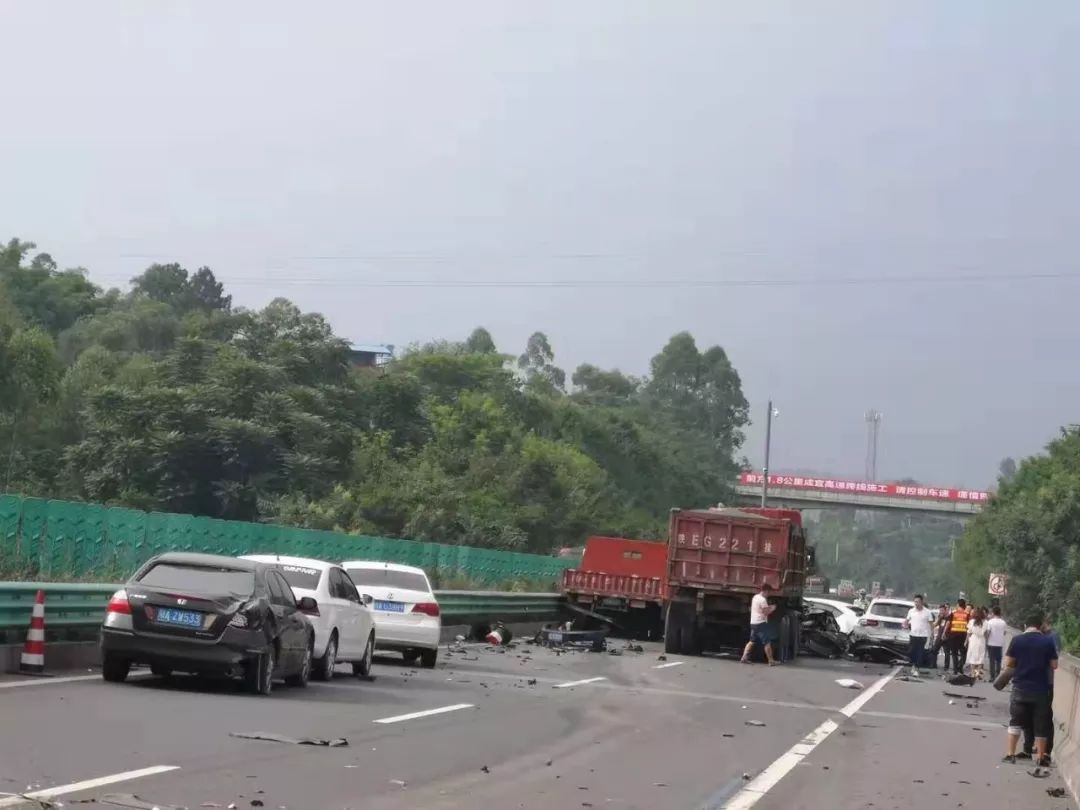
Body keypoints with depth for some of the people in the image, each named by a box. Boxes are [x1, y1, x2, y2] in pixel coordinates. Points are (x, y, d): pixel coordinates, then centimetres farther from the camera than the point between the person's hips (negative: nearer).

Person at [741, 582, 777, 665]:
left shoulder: (755, 597, 13)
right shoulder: (763, 599, -16)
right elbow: (766, 612, -18)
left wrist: (768, 607, 21)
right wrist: (772, 608, 1)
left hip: (753, 622, 9)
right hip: (761, 623, -9)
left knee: (752, 641, 13)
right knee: (767, 642, -3)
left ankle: (744, 657, 4)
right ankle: (771, 661, -1)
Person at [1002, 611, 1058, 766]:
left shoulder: (1017, 640, -5)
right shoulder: (1048, 641, -5)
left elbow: (1008, 663, -2)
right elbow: (1054, 665, -2)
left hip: (1020, 688, 1)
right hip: (1041, 689, 0)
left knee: (1015, 721, 10)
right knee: (1041, 724, 10)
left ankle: (1010, 754, 6)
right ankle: (1040, 756, 14)